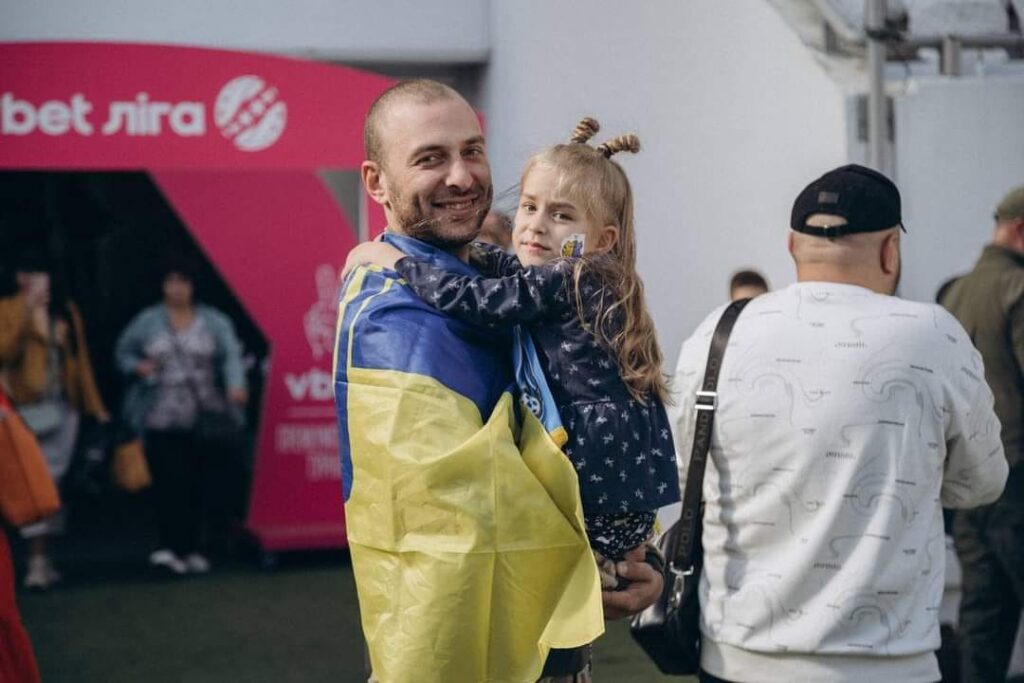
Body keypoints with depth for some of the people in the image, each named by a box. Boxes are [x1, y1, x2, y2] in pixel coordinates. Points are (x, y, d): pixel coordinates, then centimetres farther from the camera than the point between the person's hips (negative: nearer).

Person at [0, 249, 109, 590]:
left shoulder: (66, 312, 14)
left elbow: (81, 360, 16)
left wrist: (95, 406, 14)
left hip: (64, 406, 4)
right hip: (30, 406, -4)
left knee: (53, 483, 6)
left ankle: (44, 557, 13)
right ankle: (37, 561, -12)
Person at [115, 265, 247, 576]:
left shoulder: (214, 322, 6)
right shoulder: (147, 322, 8)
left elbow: (230, 356, -6)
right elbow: (123, 352, 18)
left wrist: (235, 385, -24)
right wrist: (137, 367, -4)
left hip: (205, 419, 1)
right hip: (162, 419, -1)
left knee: (198, 485, 4)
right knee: (169, 482, -12)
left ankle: (191, 549, 13)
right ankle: (168, 548, -17)